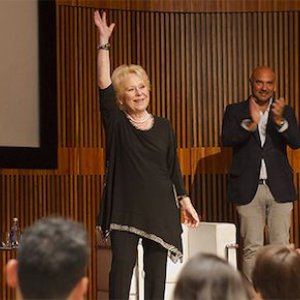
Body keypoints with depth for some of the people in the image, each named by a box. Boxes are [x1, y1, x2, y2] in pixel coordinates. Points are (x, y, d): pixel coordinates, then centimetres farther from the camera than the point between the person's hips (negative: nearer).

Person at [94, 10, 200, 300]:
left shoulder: (163, 127, 8)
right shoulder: (116, 124, 1)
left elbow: (173, 168, 12)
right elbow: (104, 86, -11)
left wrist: (185, 202, 7)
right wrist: (104, 43, -17)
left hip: (159, 208, 2)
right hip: (124, 207, -2)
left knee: (156, 268, 5)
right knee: (122, 263, -9)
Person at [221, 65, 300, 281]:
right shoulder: (235, 111, 6)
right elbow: (227, 139, -10)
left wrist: (280, 120, -23)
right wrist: (250, 124, -26)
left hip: (279, 188, 1)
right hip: (249, 189, -1)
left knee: (281, 247, 0)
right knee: (252, 248, -1)